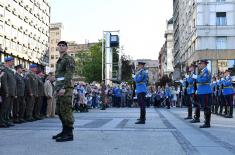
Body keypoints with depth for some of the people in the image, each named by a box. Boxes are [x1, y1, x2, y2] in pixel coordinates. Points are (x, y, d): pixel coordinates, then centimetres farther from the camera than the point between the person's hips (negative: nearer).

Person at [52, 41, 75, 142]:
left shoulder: (69, 59, -6)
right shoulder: (59, 61, 23)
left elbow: (69, 74, -17)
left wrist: (64, 88, -25)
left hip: (66, 89, -10)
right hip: (59, 89, 10)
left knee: (66, 111, -10)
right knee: (60, 111, 12)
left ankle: (69, 134, -6)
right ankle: (65, 131, 22)